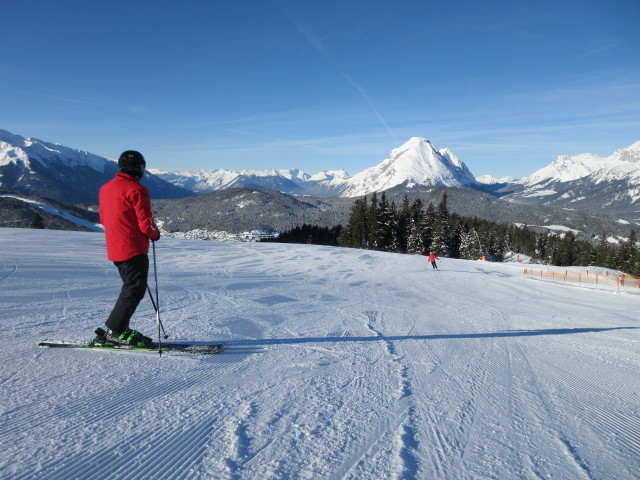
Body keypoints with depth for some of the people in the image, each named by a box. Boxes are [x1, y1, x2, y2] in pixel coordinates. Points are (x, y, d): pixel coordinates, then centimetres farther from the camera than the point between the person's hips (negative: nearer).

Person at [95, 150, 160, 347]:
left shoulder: (106, 188, 10)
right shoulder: (137, 190, -15)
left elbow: (103, 218, 18)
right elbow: (146, 224, -16)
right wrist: (155, 234, 3)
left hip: (115, 249, 9)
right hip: (134, 249, -9)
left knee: (131, 287, 17)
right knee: (135, 289, -2)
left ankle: (119, 328, 19)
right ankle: (114, 332, -2)